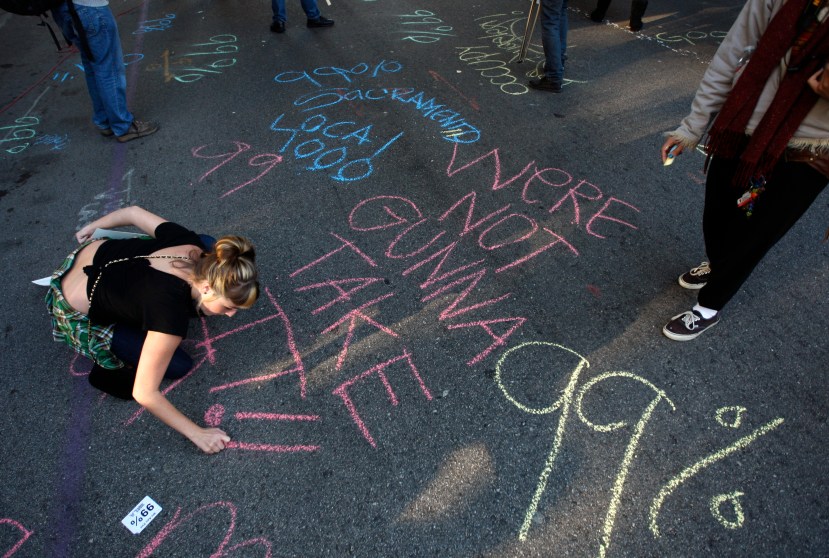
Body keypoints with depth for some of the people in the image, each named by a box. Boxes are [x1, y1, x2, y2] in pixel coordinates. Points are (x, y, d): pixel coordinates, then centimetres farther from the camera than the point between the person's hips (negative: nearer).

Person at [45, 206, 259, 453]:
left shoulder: (193, 245, -23)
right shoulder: (171, 314, -40)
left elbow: (133, 212, -6)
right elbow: (144, 394, -33)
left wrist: (93, 227, 15)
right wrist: (196, 434, -23)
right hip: (78, 316, -7)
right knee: (178, 365, -15)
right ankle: (107, 372, 9)